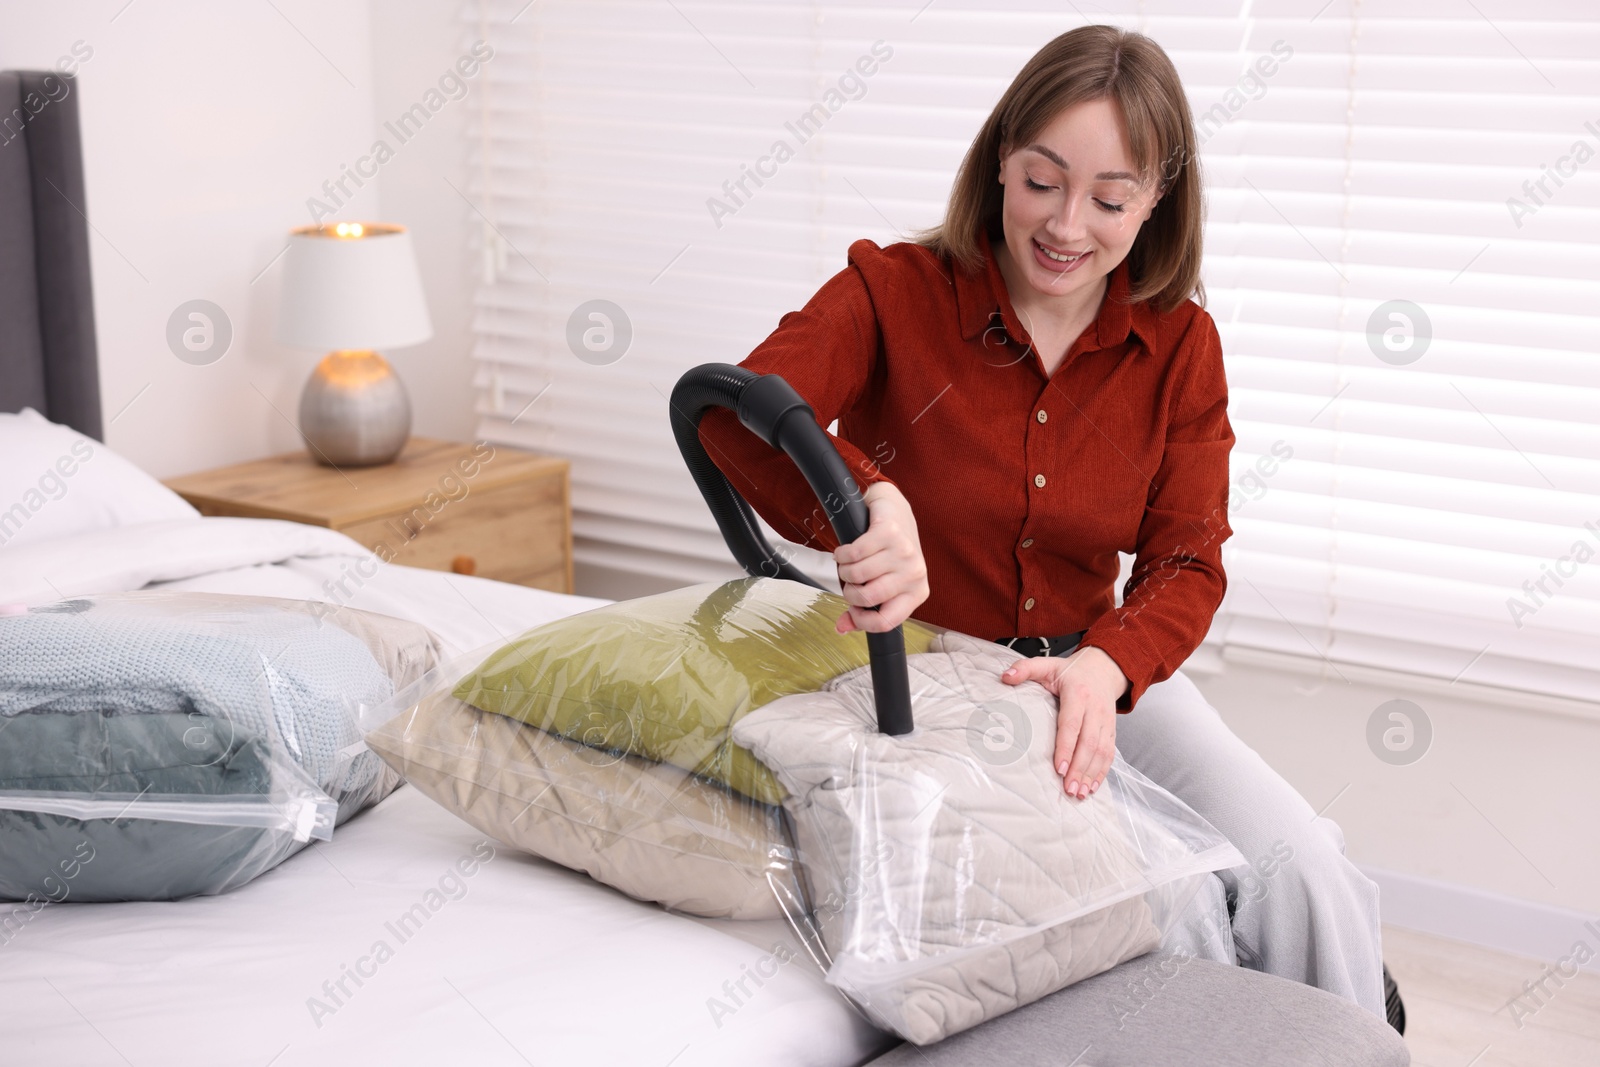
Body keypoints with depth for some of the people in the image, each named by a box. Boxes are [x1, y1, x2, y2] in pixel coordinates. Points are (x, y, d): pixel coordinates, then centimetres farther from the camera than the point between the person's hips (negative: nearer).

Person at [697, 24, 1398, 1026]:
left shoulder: (1180, 346, -1)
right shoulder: (894, 291, -11)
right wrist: (870, 502, -52)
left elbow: (1186, 566, -6)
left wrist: (1103, 668, -30)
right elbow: (738, 412, -29)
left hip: (1089, 667, 3)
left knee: (1297, 869, -20)